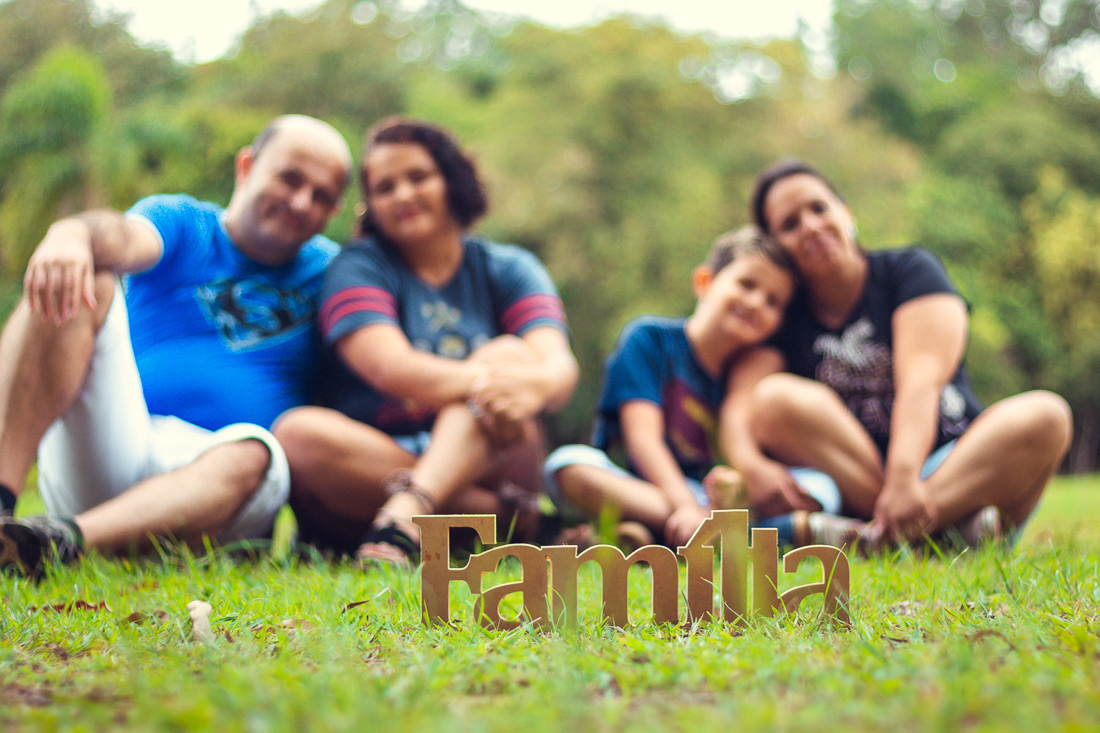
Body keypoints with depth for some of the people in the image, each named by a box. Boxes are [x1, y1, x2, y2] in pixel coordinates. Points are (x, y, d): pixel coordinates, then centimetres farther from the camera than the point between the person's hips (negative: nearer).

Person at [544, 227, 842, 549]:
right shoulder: (650, 338, 0)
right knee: (570, 465, -34)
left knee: (821, 487, -16)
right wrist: (686, 507, -30)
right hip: (633, 490, -3)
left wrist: (736, 481, -28)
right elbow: (642, 436, -13)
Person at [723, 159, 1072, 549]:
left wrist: (904, 478, -32)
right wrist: (750, 465, -36)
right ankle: (955, 520, -34)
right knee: (776, 399, -24)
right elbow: (741, 400, -10)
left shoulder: (908, 269, 4)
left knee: (1045, 417, -27)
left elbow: (922, 376, -14)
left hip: (959, 465, 0)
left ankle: (881, 535, -43)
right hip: (851, 485, 1)